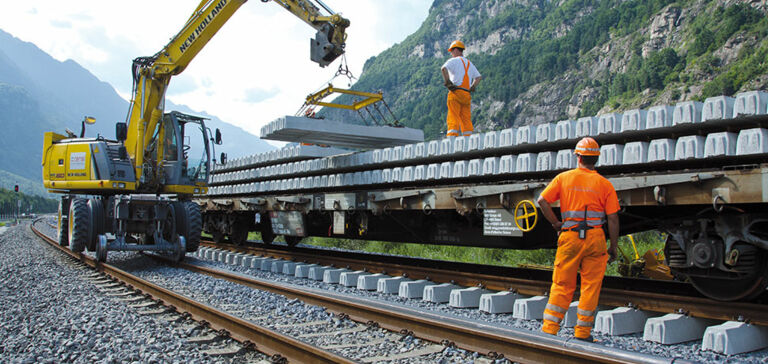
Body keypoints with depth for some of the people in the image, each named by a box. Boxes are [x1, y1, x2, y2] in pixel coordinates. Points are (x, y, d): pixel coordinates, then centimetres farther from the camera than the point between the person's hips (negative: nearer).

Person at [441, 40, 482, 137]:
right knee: (466, 119, 6)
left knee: (453, 118, -8)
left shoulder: (453, 61, 2)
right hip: (467, 95, 6)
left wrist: (447, 82, -12)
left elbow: (443, 68, -18)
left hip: (455, 93, -6)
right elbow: (478, 77, 24)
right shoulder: (470, 63, 24)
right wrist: (472, 87, 16)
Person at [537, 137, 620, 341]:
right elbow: (613, 219, -1)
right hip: (595, 237, -1)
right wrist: (613, 247, 6)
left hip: (569, 236, 1)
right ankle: (582, 332, 12)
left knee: (562, 285, 8)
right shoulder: (604, 184, 1)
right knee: (591, 286, 7)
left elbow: (543, 200, -4)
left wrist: (556, 223, 5)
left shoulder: (564, 178, 4)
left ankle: (549, 328, 7)